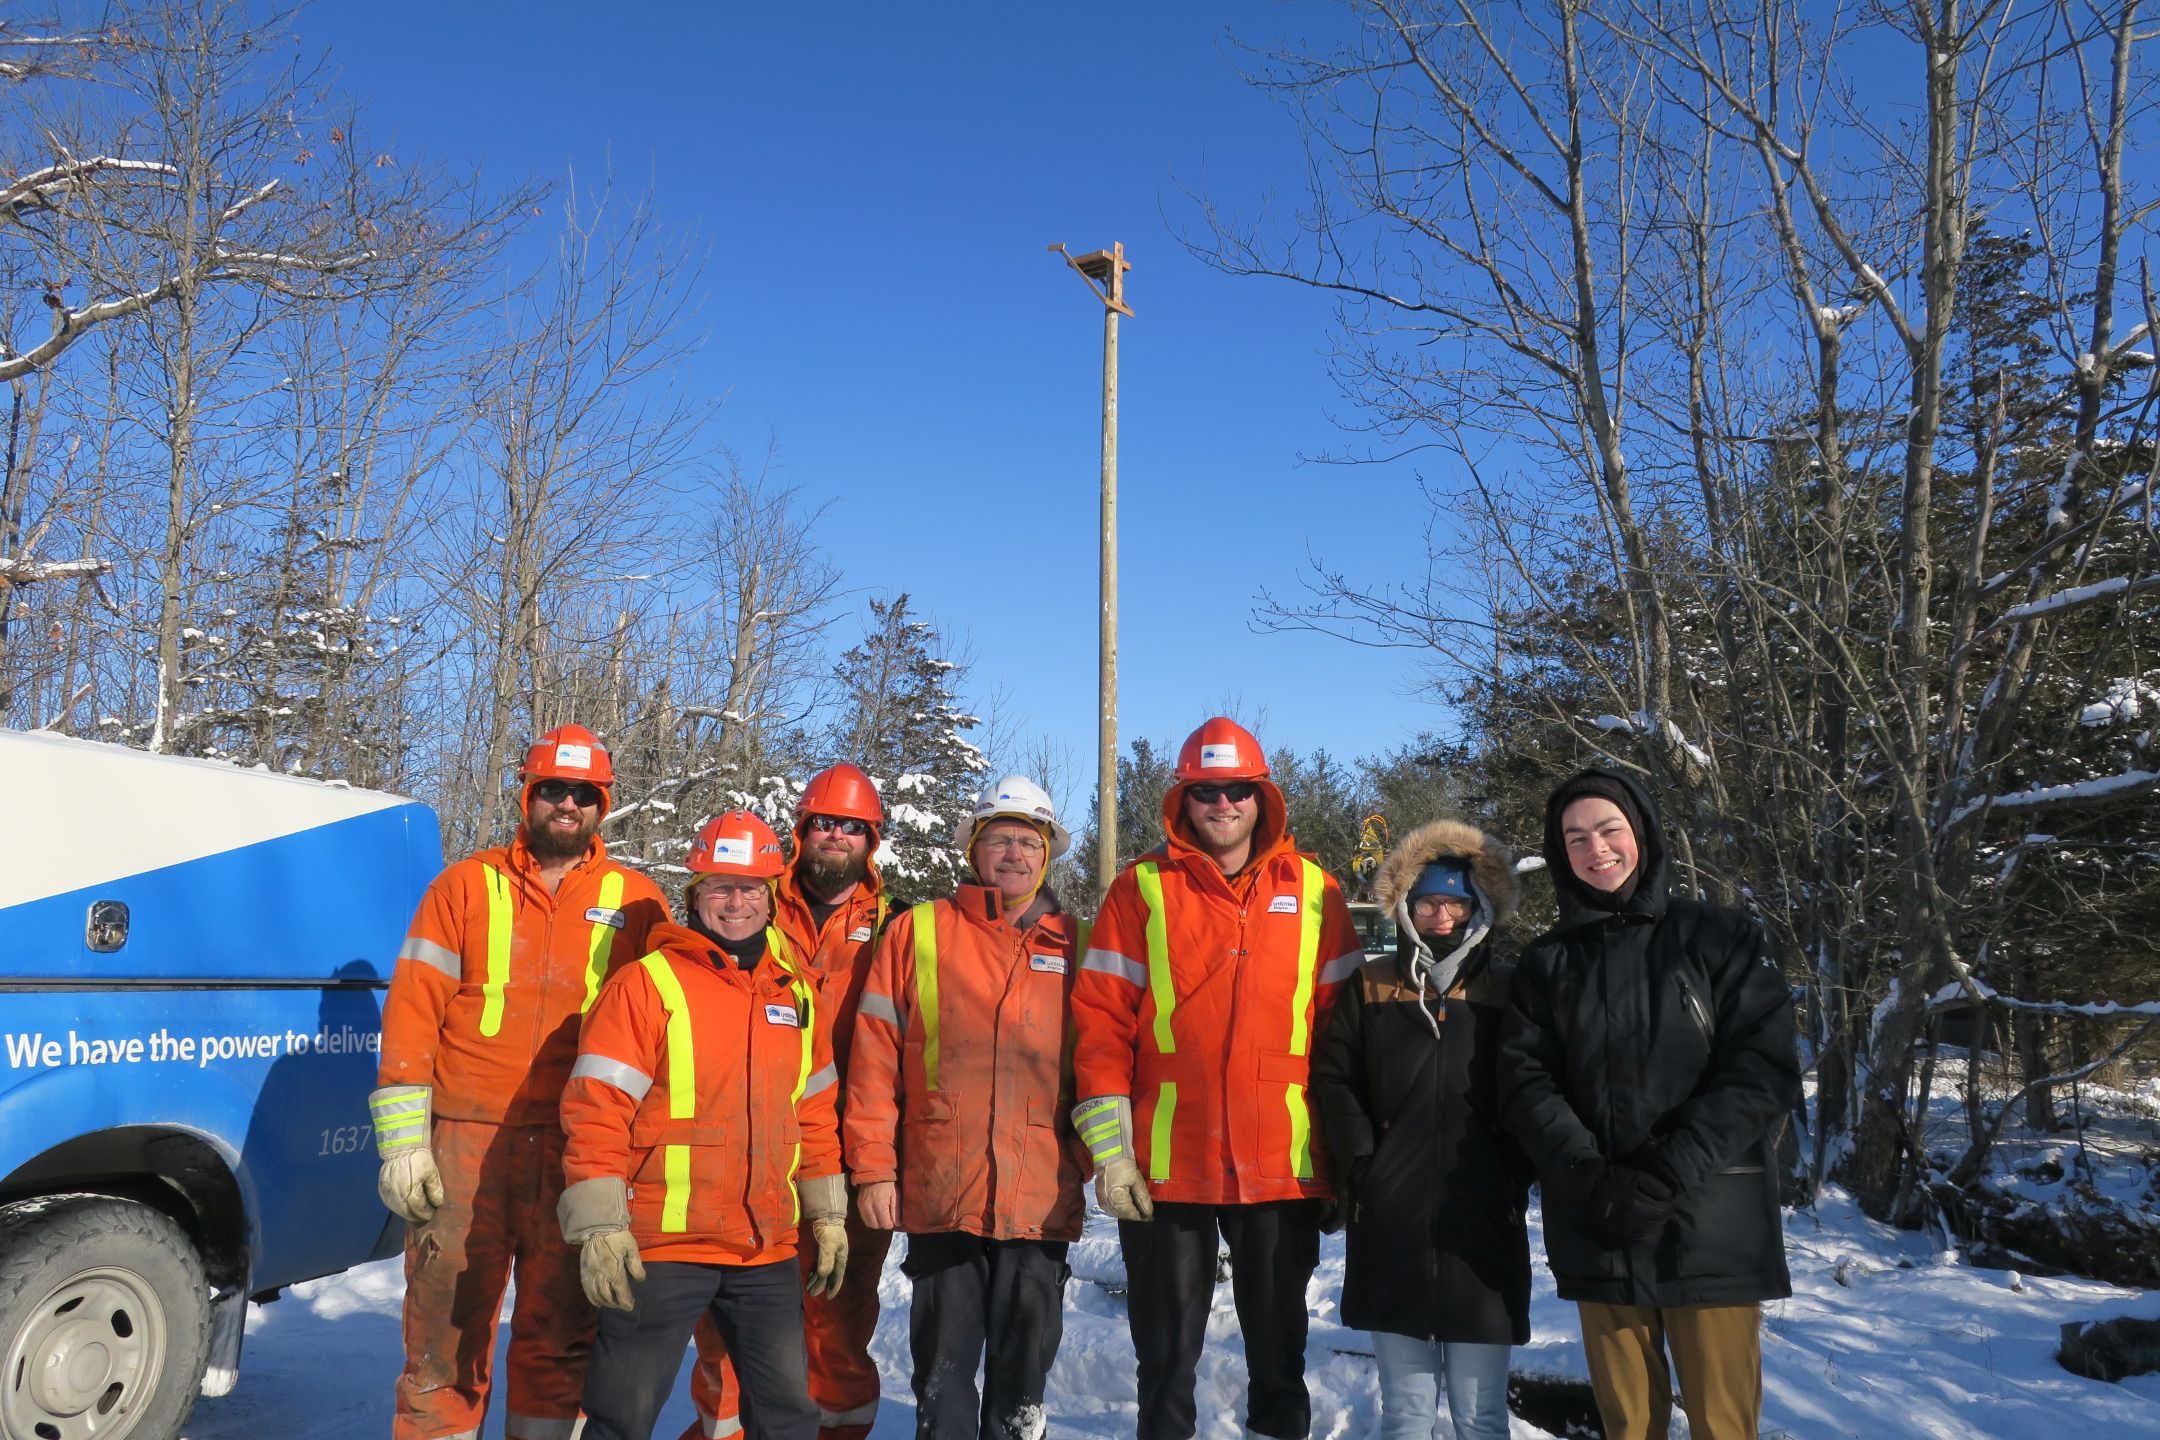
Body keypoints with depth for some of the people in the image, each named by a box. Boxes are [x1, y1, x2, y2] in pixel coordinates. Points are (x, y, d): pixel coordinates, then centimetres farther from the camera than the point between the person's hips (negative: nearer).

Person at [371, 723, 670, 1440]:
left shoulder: (636, 903, 6)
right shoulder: (465, 885, 5)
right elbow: (411, 1010, 2)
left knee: (561, 1332, 9)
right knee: (449, 1329, 5)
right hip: (465, 1143, 0)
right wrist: (403, 1140, -5)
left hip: (579, 1151, 1)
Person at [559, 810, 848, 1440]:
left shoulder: (798, 992, 10)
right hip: (661, 1248, -5)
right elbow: (596, 1110, -11)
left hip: (770, 1252, 5)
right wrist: (600, 1229, -16)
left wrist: (827, 1217, 15)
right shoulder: (648, 982, -8)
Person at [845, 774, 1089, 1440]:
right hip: (939, 1196, -1)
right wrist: (873, 1168, -4)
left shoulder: (1073, 944, 7)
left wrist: (1094, 1158, 3)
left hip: (1042, 1200, 1)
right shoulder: (917, 931, 2)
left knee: (1025, 1366, 11)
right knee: (942, 1364, 9)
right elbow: (875, 1056, 0)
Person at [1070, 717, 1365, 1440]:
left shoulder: (1313, 890, 4)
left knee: (1280, 1352, 15)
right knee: (1166, 1358, 12)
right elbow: (1099, 1021, -3)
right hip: (1166, 1169, -1)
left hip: (1284, 1166, 1)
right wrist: (1110, 1148, -8)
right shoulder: (1141, 889, 0)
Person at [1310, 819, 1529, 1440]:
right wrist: (1360, 1160, -4)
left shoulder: (1512, 988, 6)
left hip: (1485, 1227, -1)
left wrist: (1513, 1175, -5)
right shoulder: (1371, 986, 9)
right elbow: (1332, 1079, 7)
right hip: (1390, 1226, 1)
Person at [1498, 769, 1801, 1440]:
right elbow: (1525, 1082, 2)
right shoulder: (1546, 963, 10)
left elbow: (1764, 1070, -5)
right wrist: (1590, 1178, -15)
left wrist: (1665, 1178, -14)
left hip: (1714, 1226, -2)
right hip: (1597, 1231, 2)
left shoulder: (1722, 938, 3)